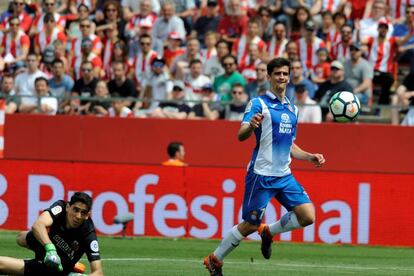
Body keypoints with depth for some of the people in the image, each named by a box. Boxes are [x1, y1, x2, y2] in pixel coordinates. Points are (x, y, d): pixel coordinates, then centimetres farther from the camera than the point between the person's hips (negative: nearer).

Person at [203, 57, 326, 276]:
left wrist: (310, 157, 10)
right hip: (262, 174, -6)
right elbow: (241, 135, -17)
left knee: (307, 216, -9)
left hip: (284, 175, 6)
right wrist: (251, 125, -39)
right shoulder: (259, 104, -6)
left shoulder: (292, 109, 15)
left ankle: (268, 232, 16)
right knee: (250, 224, -3)